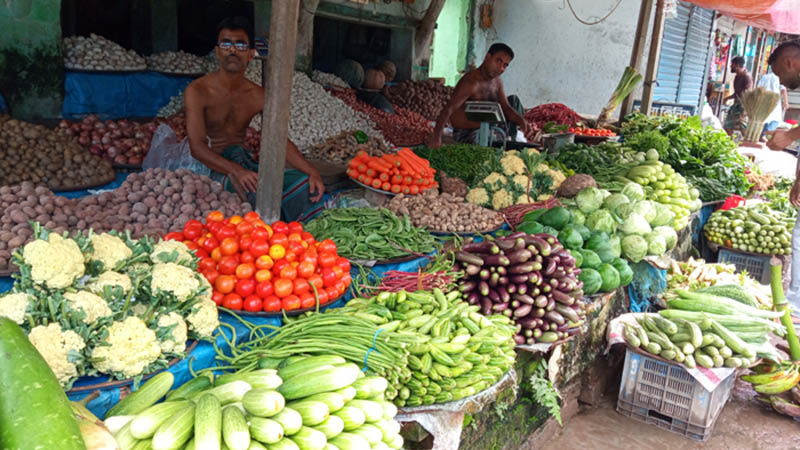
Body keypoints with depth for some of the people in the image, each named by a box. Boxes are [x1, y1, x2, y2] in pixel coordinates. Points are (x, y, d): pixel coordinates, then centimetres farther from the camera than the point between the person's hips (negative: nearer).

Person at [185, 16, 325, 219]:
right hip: (210, 166, -5)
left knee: (304, 183, -16)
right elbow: (197, 147, -19)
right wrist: (235, 171, -37)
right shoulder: (197, 91, -9)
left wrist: (311, 171, -22)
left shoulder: (258, 96, 5)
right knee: (259, 187, -34)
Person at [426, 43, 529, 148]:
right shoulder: (471, 82, -26)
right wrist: (436, 135, -52)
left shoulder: (497, 81, 1)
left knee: (513, 100, 13)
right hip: (467, 134, -9)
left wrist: (520, 119, -14)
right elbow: (448, 109, -37)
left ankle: (514, 139, 22)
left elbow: (506, 108, 9)